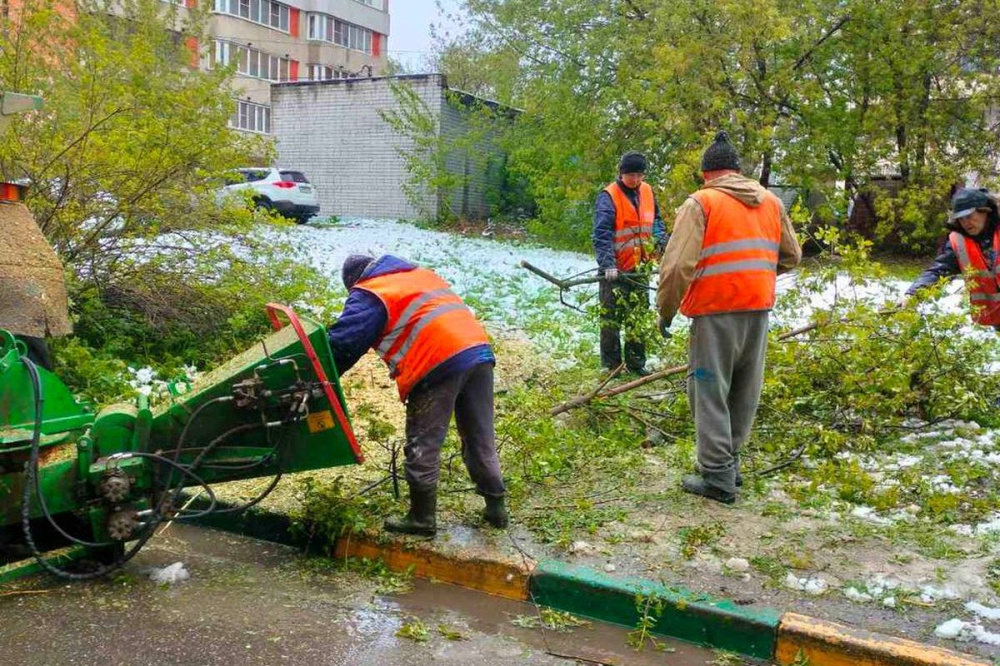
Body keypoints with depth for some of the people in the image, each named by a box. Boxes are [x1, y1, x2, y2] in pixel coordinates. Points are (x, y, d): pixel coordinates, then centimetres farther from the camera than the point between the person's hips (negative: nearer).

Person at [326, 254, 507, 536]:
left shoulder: (368, 295, 7)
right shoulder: (421, 274, 30)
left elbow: (342, 342, -1)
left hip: (440, 364, -8)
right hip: (479, 350, 8)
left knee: (422, 446, 5)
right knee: (481, 439, 17)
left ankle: (422, 518, 13)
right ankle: (495, 506, 26)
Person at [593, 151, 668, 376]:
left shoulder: (647, 191, 7)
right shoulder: (609, 196, -13)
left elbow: (656, 220, 22)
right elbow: (601, 233, -21)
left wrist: (660, 238, 1)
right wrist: (608, 264, -31)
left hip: (640, 266, 6)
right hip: (615, 269, -6)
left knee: (639, 316, 13)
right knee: (611, 318, -1)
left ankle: (636, 362, 24)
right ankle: (611, 365, 9)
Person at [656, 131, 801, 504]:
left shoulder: (701, 203, -6)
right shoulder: (771, 202, 12)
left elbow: (677, 264, -14)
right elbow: (791, 256, 20)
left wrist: (665, 310, -3)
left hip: (716, 311, -6)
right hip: (759, 308, 6)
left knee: (710, 392, 3)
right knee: (745, 391, 16)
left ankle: (717, 477, 5)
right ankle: (728, 462, 28)